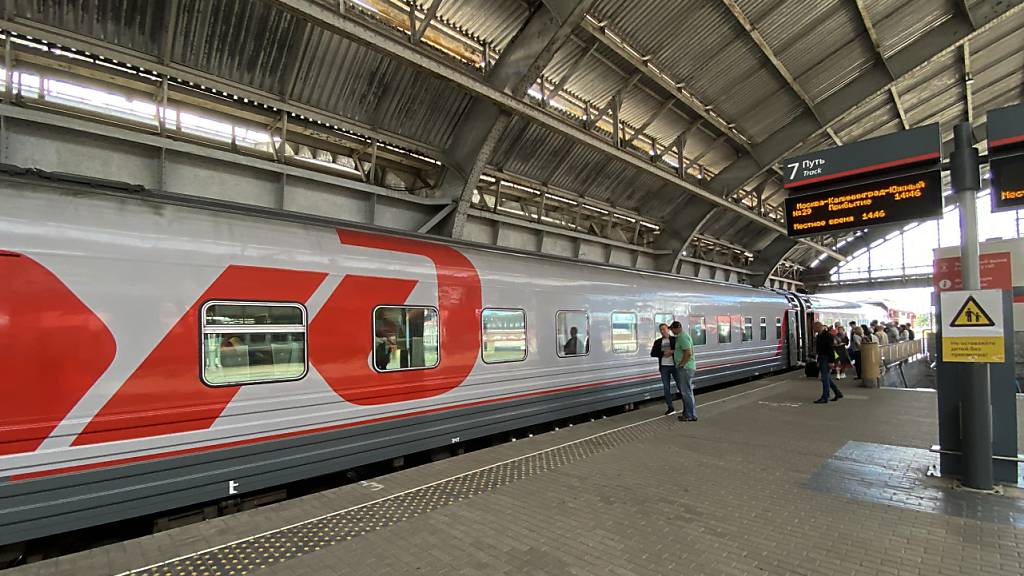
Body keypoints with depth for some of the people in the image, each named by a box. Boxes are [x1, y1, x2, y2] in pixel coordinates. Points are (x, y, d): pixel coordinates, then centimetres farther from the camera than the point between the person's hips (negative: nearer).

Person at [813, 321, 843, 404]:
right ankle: (838, 392, 28)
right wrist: (818, 361, 21)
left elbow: (831, 349, -19)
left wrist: (831, 361, -22)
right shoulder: (819, 336, 13)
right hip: (821, 359, 9)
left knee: (825, 378, -5)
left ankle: (824, 398, 0)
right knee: (827, 378, 16)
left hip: (826, 359, -9)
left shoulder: (828, 335, -16)